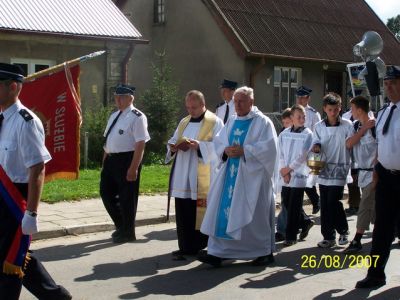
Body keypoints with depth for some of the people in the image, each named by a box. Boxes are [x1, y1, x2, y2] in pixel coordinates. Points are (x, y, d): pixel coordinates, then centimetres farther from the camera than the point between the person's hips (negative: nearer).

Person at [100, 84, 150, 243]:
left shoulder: (137, 117, -13)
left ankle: (127, 232, 20)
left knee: (126, 197, 3)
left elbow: (140, 144, -19)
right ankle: (121, 225, 32)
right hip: (111, 160, 8)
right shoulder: (114, 116, 14)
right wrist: (105, 162, 18)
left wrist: (133, 168, -23)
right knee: (106, 193, 13)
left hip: (127, 160, -8)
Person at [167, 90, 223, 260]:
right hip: (183, 177, 5)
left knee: (201, 212, -2)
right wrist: (174, 147, -6)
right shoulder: (184, 122, 18)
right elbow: (172, 142, 17)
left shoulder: (215, 123, -1)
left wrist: (199, 145, -24)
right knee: (183, 212, 3)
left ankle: (200, 245, 10)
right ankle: (186, 247, 8)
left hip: (202, 178, -5)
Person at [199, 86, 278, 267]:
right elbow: (218, 142, 13)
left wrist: (244, 150, -19)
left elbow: (269, 146, -14)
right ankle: (217, 252, 1)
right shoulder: (231, 122, 15)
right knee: (223, 211, 0)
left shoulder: (262, 122, -4)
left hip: (252, 175, -5)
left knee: (254, 214, 0)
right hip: (230, 174, 6)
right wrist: (226, 150, -9)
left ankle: (265, 252, 14)